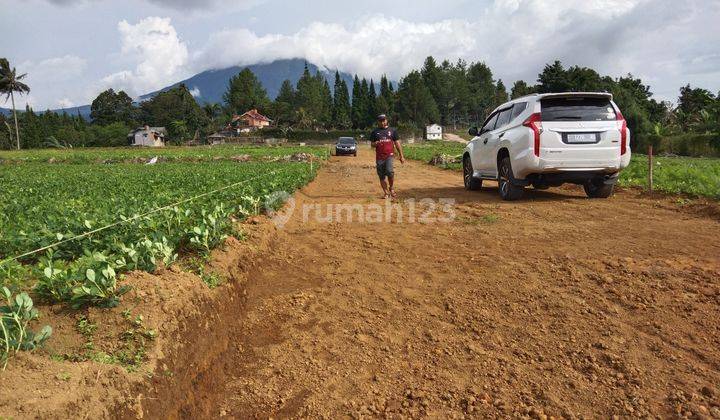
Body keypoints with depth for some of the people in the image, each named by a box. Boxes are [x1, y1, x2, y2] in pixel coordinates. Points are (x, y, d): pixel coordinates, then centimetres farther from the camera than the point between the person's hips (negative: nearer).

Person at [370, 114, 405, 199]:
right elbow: (371, 144, 14)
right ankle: (386, 192, 15)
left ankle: (391, 188, 0)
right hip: (379, 157, 2)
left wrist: (401, 156, 8)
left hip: (389, 155, -2)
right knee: (381, 176, 3)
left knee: (389, 171, -23)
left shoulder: (392, 130, 11)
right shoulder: (375, 132, 12)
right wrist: (375, 144, -10)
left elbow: (397, 144, 12)